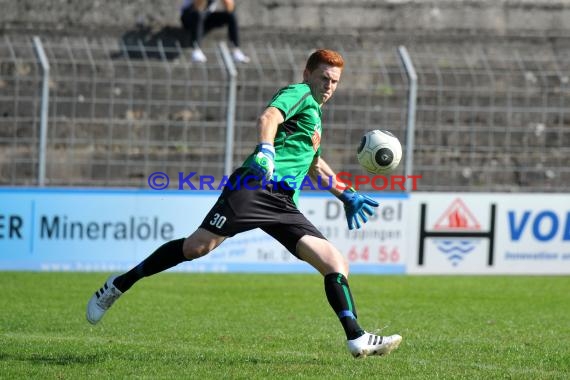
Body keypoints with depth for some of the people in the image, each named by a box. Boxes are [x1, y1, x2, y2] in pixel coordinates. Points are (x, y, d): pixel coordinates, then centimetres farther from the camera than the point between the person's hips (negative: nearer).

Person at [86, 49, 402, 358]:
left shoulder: (315, 113, 32)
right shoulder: (298, 94, 5)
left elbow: (314, 165, 49)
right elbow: (268, 118, -17)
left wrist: (346, 195, 51)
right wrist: (266, 151, -36)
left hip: (283, 205, 9)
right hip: (255, 186, -9)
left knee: (335, 264, -5)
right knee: (197, 246, -18)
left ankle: (357, 339, -10)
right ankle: (118, 285, -4)